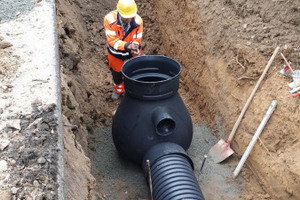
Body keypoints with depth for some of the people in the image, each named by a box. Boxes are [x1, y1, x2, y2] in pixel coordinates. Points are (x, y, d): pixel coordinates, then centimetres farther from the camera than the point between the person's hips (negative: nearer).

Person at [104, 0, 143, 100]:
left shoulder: (138, 21, -28)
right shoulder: (110, 19, -34)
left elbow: (137, 40, -20)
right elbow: (112, 40, -36)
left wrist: (135, 50, -43)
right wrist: (127, 45, -51)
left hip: (131, 54, 0)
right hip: (115, 54, 1)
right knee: (116, 73, 26)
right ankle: (118, 90, 59)